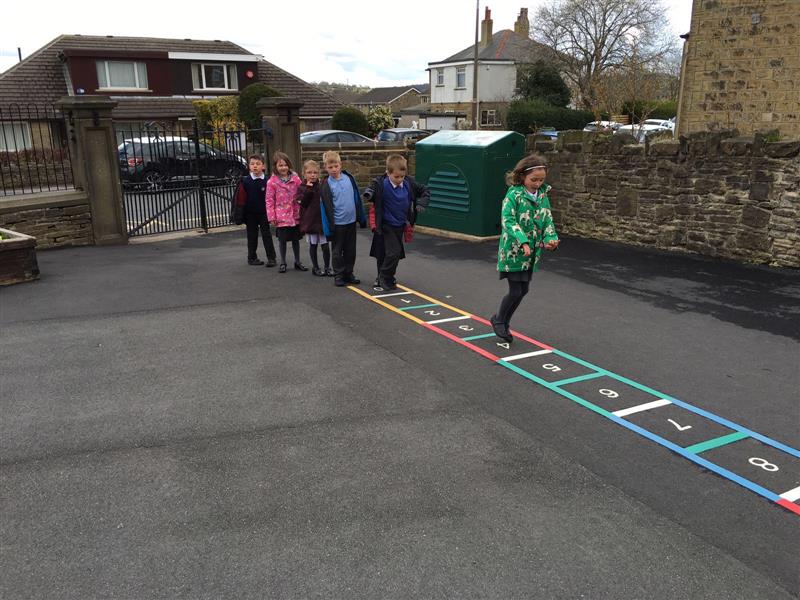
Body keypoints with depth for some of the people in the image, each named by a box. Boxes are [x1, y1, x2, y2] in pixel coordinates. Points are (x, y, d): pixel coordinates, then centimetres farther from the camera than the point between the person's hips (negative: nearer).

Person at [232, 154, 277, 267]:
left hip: (264, 213, -1)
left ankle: (271, 258, 8)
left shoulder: (267, 181, -5)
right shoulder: (245, 181, -4)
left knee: (267, 235, 3)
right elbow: (240, 199, -2)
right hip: (250, 214, 1)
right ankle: (252, 258, 20)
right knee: (252, 236, 10)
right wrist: (239, 215, -3)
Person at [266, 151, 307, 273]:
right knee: (282, 240, 6)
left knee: (296, 239, 13)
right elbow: (269, 200, -4)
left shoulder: (295, 179, 0)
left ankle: (297, 261, 26)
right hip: (281, 216, -2)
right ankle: (283, 263, 20)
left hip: (295, 215, 2)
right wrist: (272, 216, -7)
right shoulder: (272, 182, -6)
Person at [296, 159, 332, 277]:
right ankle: (315, 267, 23)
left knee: (325, 245, 1)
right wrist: (308, 189, -19)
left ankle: (327, 267, 16)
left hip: (323, 219, 1)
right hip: (310, 220, -1)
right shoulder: (302, 188, -1)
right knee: (313, 245, 10)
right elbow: (303, 203, -16)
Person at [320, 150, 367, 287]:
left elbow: (357, 199, 8)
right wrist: (330, 226, -11)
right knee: (337, 251, 7)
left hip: (351, 221, 4)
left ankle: (348, 273, 24)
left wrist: (361, 218, 9)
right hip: (337, 223, -4)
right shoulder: (326, 185, -8)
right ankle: (338, 275, 17)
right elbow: (327, 207, -8)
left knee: (350, 250, 12)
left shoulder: (349, 178, 2)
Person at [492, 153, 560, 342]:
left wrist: (551, 239, -13)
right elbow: (508, 220, -22)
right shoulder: (513, 194, -14)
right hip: (513, 251, -7)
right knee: (515, 291, -5)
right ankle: (498, 319, 20)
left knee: (524, 290, 13)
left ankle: (504, 322, 31)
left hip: (532, 253, 7)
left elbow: (547, 220, 6)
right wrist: (522, 242, -32)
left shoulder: (542, 196, 5)